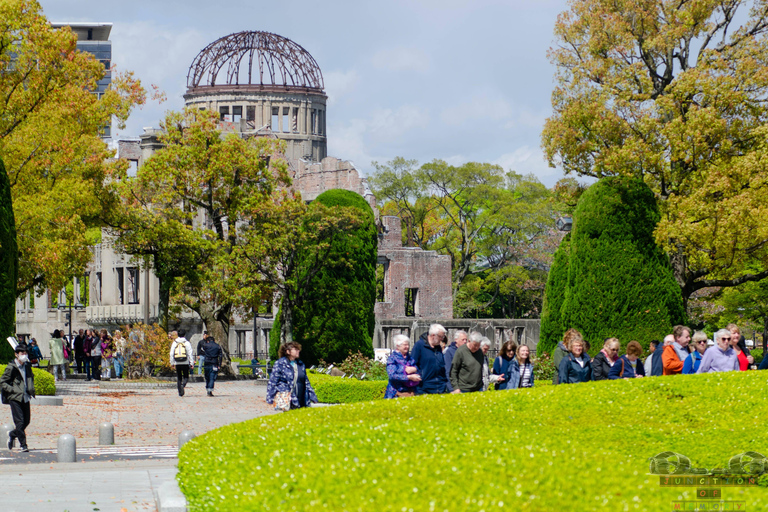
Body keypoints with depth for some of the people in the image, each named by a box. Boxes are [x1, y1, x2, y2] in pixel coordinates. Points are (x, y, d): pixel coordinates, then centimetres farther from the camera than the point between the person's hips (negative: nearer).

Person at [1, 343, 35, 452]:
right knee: (20, 421, -8)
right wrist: (13, 390, -15)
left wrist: (31, 390, 14)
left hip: (25, 397, 6)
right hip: (15, 398, -6)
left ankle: (12, 435, 32)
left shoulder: (27, 366, 10)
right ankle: (23, 444, -3)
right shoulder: (11, 367, -9)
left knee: (26, 421, 8)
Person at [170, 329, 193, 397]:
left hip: (177, 363, 2)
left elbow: (171, 354, 4)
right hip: (185, 363, -2)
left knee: (178, 378, 10)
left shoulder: (174, 343, 4)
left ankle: (180, 392, 8)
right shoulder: (187, 343, -2)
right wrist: (191, 363, 0)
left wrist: (172, 363, 11)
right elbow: (190, 354, -4)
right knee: (186, 377, 6)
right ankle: (183, 385, -25)